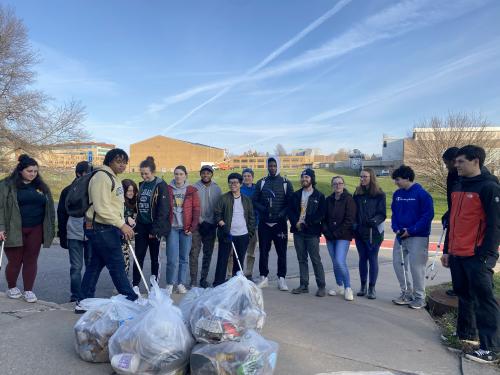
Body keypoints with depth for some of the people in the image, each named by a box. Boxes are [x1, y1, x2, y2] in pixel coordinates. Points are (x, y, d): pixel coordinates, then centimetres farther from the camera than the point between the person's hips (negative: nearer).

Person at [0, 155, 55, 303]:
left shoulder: (41, 186, 10)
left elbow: (49, 208, 13)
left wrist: (50, 229, 10)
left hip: (35, 230, 3)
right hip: (14, 230, -3)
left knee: (31, 260, 6)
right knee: (15, 261, 6)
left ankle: (28, 290, 16)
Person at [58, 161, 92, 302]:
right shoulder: (68, 191, 0)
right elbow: (62, 215, 3)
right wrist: (62, 236, 0)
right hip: (74, 235, -1)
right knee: (76, 267, 5)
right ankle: (75, 296, 17)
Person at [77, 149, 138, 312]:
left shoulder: (113, 178, 17)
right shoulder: (101, 177, -15)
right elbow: (102, 208, -23)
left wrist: (122, 227, 17)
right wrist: (122, 225, -22)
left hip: (107, 229, 10)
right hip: (102, 229, -10)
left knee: (95, 265, 15)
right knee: (117, 265, -2)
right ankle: (131, 300, 8)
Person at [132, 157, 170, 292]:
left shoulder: (161, 186, -10)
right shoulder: (141, 185, 10)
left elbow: (163, 210, -15)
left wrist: (156, 230, -17)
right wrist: (135, 220, 7)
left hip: (153, 227, -5)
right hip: (141, 227, 5)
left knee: (154, 257, 8)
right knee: (138, 257, 4)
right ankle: (135, 285, 11)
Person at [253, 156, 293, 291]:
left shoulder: (286, 183, 3)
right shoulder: (261, 182, 8)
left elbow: (291, 202, 0)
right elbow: (254, 201, 5)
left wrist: (282, 214, -15)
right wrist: (263, 209, -13)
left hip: (280, 223, -1)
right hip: (264, 223, 2)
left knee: (282, 251, 3)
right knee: (263, 251, 8)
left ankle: (281, 278, 13)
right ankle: (264, 277, 19)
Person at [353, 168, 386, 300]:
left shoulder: (379, 194, -4)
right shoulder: (357, 193, 7)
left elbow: (382, 214, -7)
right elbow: (354, 212, 8)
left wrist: (374, 221, -26)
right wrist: (354, 225, -4)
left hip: (374, 231, -3)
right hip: (359, 231, 4)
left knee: (373, 258, 2)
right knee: (362, 258, 11)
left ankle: (372, 288, 12)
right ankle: (363, 286, 21)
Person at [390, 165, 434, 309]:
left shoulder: (422, 193, -13)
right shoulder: (397, 194, 7)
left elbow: (428, 215, -15)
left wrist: (411, 230, -18)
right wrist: (396, 228, -3)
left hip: (418, 237, -7)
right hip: (400, 236, 7)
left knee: (416, 266, -2)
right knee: (398, 264, 9)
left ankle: (419, 297, 15)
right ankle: (406, 293, 25)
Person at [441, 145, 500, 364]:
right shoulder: (457, 187, 14)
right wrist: (447, 250, 17)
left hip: (477, 257, -8)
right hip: (457, 255, 8)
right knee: (464, 296, 17)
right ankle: (465, 333, 32)